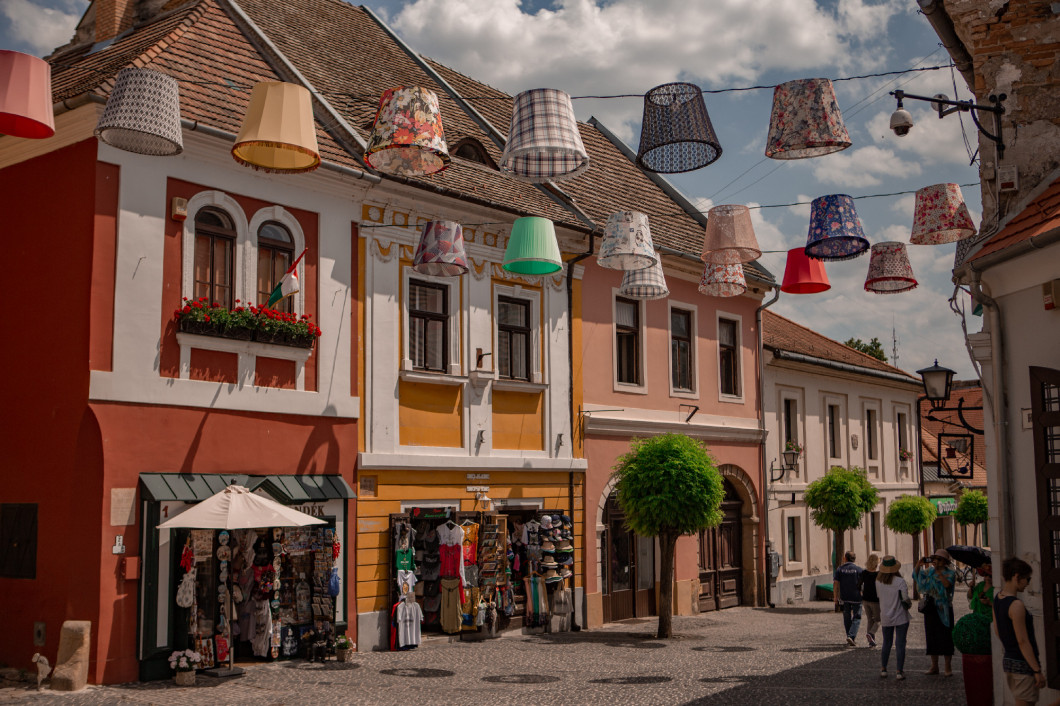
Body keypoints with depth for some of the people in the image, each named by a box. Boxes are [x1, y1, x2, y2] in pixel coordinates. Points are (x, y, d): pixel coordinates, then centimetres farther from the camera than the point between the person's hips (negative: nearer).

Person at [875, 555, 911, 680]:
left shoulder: (878, 581, -5)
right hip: (901, 617, -4)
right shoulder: (900, 581, -18)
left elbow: (878, 596, 4)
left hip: (886, 617, 4)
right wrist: (909, 604, 3)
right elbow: (905, 599, -17)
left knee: (886, 643, 18)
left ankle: (883, 669, 23)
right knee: (900, 644, 4)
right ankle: (899, 672, 5)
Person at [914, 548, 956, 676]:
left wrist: (937, 571, -21)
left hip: (943, 609, -5)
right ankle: (934, 666, 17)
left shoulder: (950, 573, -4)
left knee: (945, 637, -3)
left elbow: (947, 584, -22)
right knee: (931, 636, 9)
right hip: (930, 609, 5)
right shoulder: (929, 571, 11)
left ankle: (948, 668, 5)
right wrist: (919, 565, -2)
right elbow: (916, 576, 13)